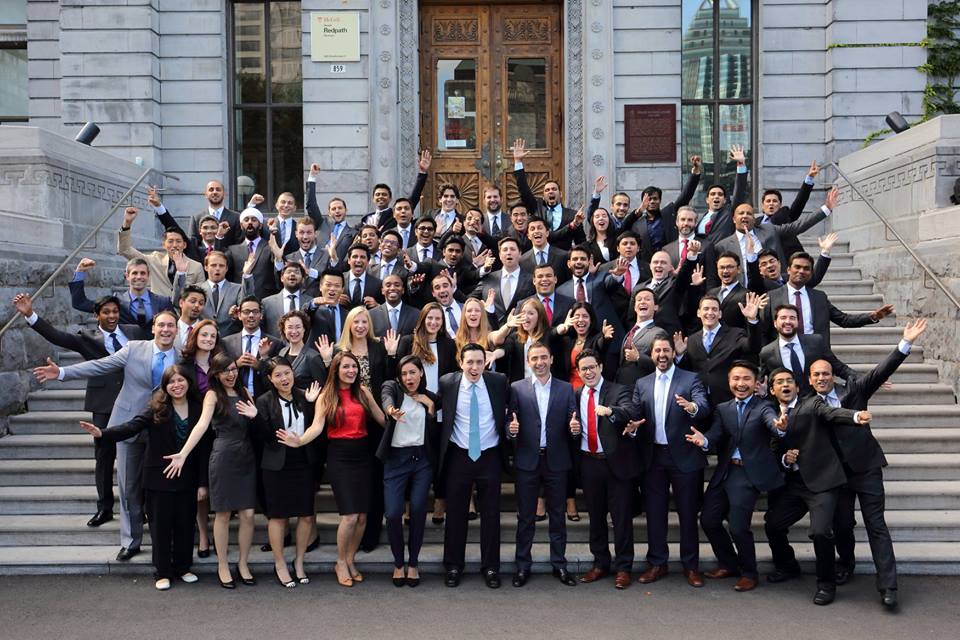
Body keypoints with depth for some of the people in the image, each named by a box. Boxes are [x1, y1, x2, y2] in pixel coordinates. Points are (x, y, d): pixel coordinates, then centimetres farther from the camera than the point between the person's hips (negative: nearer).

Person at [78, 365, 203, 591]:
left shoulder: (198, 409, 0)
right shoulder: (157, 408, -7)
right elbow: (133, 426, -19)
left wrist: (203, 483, 3)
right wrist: (102, 433, -36)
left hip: (187, 479, 2)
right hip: (159, 478, -2)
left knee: (185, 524, 10)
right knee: (160, 525, 6)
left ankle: (183, 567, 26)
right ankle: (162, 572, 17)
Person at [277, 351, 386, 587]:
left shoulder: (363, 392, 7)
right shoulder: (326, 396, -1)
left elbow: (381, 418, 8)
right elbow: (317, 426, -13)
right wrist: (299, 441, -28)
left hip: (363, 454, 3)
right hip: (339, 456, -3)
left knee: (362, 516, 5)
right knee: (350, 516, -10)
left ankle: (351, 560, 25)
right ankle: (341, 563, 13)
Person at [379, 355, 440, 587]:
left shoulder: (431, 398, 10)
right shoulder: (392, 387, 2)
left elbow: (434, 434, 6)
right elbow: (386, 397, -24)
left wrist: (430, 408, -3)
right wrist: (391, 410, -47)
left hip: (422, 459, 2)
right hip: (395, 458, -2)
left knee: (418, 510, -4)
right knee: (393, 513, -9)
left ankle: (413, 564, 15)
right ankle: (398, 563, 14)